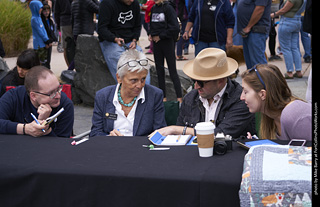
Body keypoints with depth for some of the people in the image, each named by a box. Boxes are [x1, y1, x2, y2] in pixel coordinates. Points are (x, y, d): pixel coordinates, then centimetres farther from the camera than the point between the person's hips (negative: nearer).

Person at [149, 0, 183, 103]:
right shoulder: (153, 9, 8)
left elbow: (175, 28, -17)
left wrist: (160, 36, -12)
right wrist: (151, 35, 3)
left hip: (167, 41, -6)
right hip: (156, 42, 6)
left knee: (172, 71, -4)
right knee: (159, 70, 10)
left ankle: (179, 98, 0)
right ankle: (163, 97, 19)